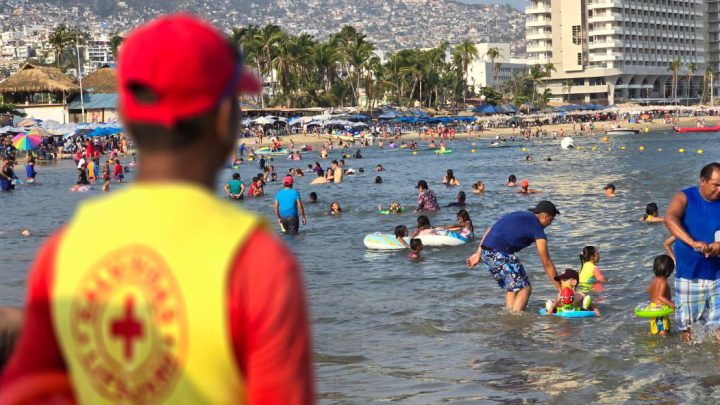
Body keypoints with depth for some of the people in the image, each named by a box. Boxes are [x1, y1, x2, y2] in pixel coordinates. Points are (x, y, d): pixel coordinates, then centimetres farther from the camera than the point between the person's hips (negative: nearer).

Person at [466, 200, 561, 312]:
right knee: (524, 288, -2)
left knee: (511, 287, 21)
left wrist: (478, 254, 23)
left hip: (486, 252, 9)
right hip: (499, 255, -9)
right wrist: (560, 288, 5)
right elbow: (547, 263, 0)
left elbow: (490, 230, 20)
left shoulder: (519, 215, 22)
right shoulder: (538, 231, -1)